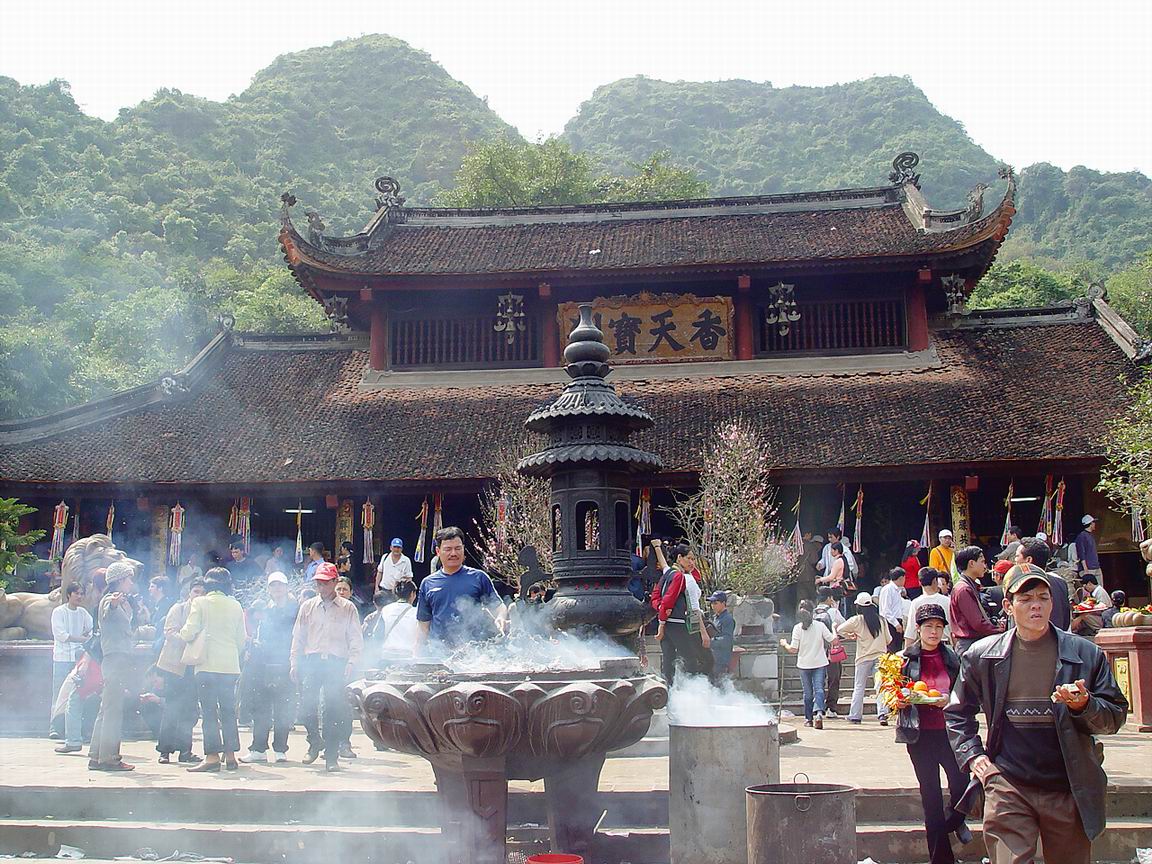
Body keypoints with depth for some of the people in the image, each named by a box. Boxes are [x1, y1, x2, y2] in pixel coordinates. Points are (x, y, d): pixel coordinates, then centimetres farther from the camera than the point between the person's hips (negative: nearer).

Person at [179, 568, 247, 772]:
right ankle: (231, 755, 10)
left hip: (208, 664, -4)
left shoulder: (200, 603, -2)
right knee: (228, 710, 10)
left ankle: (212, 756, -5)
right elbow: (242, 639, 11)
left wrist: (183, 633, 15)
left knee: (209, 711, -1)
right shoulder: (235, 606, 9)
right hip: (231, 666, 4)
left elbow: (189, 633, -6)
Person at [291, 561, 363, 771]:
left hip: (336, 663, -2)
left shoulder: (347, 608, 7)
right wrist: (294, 663, 6)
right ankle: (315, 742, 18)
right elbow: (298, 637, 15)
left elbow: (356, 639, 4)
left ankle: (332, 756, 5)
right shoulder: (307, 607, 15)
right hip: (311, 661, 2)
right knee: (306, 706, -8)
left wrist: (351, 663, -9)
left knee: (334, 710, -3)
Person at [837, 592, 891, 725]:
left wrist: (850, 636, 12)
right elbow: (888, 640, 10)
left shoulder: (857, 620, -6)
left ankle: (855, 715, 9)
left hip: (863, 658, -2)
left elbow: (839, 630, -5)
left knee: (859, 687, 7)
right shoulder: (881, 620, 2)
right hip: (880, 657, 2)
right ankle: (883, 713, -15)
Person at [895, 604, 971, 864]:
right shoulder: (906, 659, 1)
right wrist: (900, 700, -12)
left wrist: (949, 699, -13)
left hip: (948, 731, 1)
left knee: (962, 784, -9)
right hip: (920, 735, -1)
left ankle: (954, 820, 29)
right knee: (930, 794, 4)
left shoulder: (951, 658, 4)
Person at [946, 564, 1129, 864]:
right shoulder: (982, 656, 3)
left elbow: (1115, 717, 4)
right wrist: (973, 756, 2)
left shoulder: (1086, 654, 1)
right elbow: (957, 713, 15)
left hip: (1070, 790, 1)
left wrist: (1083, 706, -15)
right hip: (1007, 787, -1)